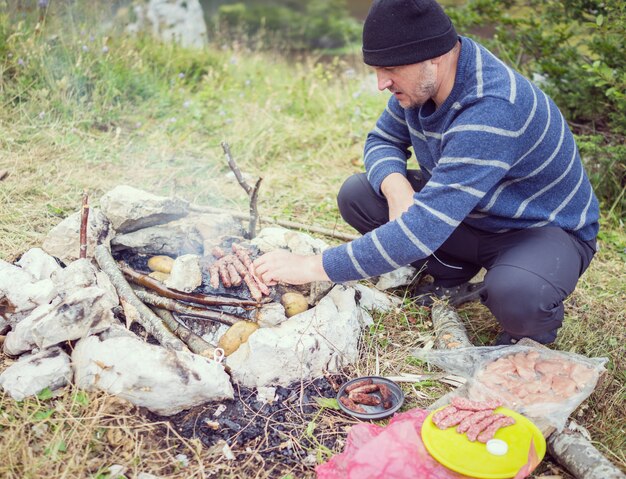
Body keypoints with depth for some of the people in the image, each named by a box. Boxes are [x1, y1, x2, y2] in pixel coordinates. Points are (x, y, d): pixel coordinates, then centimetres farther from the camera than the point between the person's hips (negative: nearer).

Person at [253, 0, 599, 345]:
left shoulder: (493, 111, -37)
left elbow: (423, 228, -42)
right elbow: (382, 141, 3)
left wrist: (315, 267, -37)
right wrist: (395, 185, -23)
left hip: (545, 229, -6)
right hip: (464, 211, 7)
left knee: (516, 298, -41)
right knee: (357, 195, -10)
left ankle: (532, 323, -2)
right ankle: (451, 278, 6)